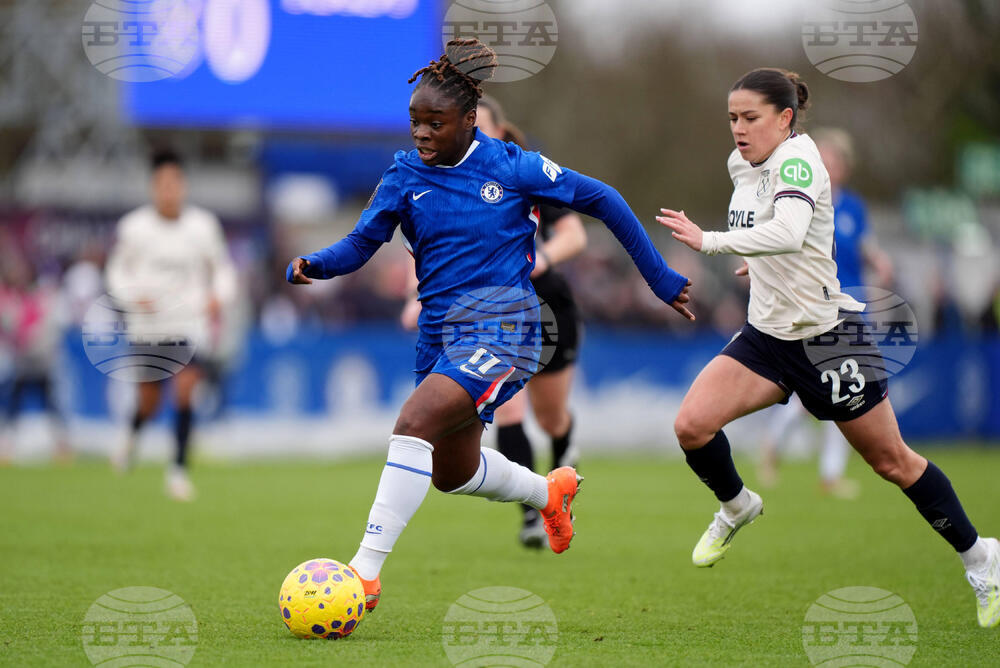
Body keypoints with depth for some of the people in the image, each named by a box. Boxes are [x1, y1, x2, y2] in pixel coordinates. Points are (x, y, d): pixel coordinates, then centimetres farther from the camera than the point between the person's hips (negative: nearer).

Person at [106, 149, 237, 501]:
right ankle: (133, 435, 42)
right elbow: (116, 271, 7)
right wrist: (132, 296, -12)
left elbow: (222, 268, 11)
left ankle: (178, 469, -9)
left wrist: (218, 296, -9)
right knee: (149, 402, 5)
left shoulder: (203, 225, -1)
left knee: (185, 389, -19)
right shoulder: (133, 227, -3)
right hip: (148, 324, 0)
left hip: (191, 322, 0)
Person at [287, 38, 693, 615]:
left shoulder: (513, 168, -7)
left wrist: (661, 279, 6)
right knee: (452, 474, 19)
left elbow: (602, 201, 3)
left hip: (500, 331, -6)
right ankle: (550, 492, 50)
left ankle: (367, 572, -29)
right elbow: (361, 244, 5)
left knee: (415, 424, -28)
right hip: (440, 330, 6)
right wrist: (315, 265, -18)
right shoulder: (405, 175, 3)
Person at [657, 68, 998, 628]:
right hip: (768, 332, 7)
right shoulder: (743, 164, 3)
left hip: (828, 334, -7)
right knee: (692, 425, -13)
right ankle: (737, 507, 17)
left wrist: (708, 242, -46)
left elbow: (789, 231, -42)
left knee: (892, 462, 5)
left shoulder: (797, 158, -22)